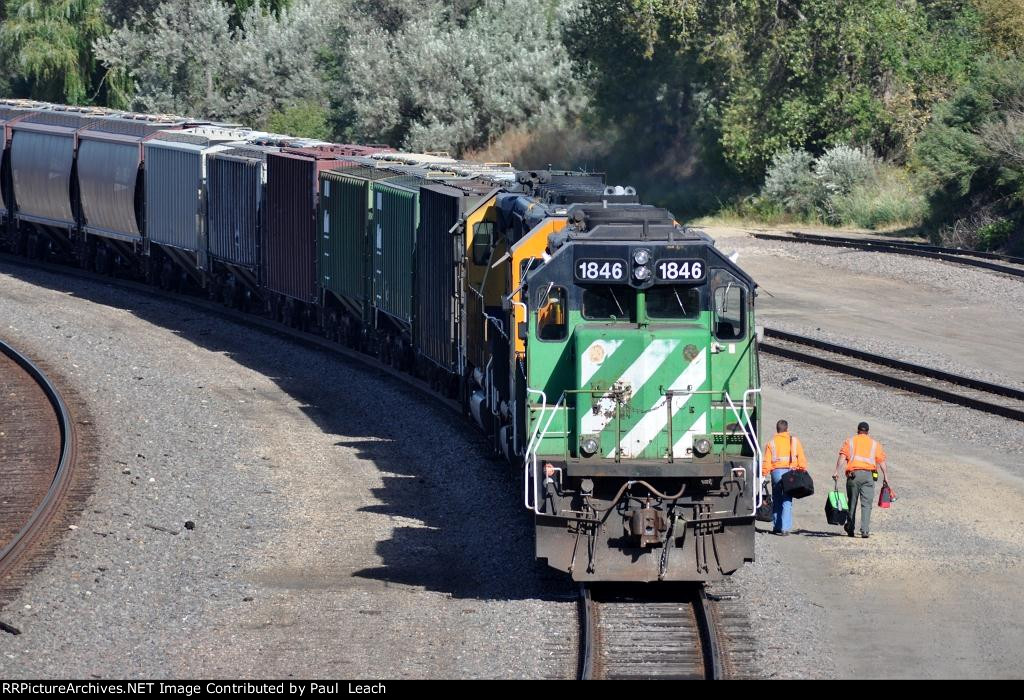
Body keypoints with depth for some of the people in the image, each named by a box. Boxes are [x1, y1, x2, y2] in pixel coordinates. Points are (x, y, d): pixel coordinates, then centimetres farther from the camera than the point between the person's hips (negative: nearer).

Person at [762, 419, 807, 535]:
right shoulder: (794, 441, 8)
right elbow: (801, 459, 2)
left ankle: (776, 527, 15)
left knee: (776, 501, 13)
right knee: (787, 501, -2)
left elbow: (766, 461, 1)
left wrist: (764, 475, 2)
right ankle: (785, 528, -9)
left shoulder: (771, 443, 7)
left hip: (776, 472, 1)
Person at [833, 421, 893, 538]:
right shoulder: (874, 443, 15)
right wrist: (885, 475, 4)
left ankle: (850, 529, 18)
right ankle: (865, 531, -13)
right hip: (869, 474, 0)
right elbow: (881, 460, 6)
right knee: (866, 504, -2)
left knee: (852, 502, 12)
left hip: (853, 474, 0)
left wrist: (836, 471, -8)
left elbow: (842, 456, -2)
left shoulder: (850, 442, 12)